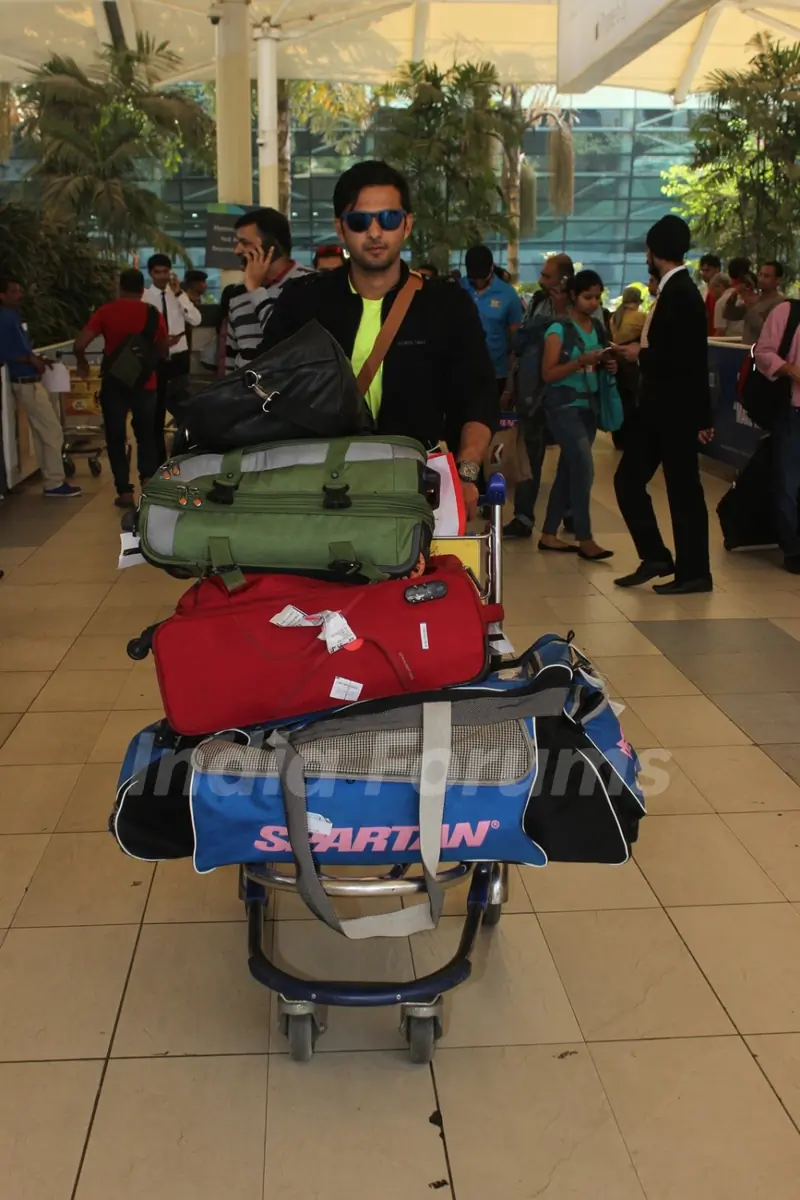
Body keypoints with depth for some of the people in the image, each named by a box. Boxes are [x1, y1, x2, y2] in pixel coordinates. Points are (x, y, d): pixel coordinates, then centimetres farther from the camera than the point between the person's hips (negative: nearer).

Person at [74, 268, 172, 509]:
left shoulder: (106, 312, -5)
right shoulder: (153, 314, 0)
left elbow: (79, 345, -10)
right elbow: (163, 352, 9)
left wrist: (82, 363, 9)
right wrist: (169, 341, 30)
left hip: (114, 383, -1)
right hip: (145, 384, 2)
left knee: (116, 438, 8)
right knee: (146, 435, 19)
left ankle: (125, 492, 5)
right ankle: (148, 479, 2)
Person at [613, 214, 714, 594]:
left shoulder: (681, 293, -18)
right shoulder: (672, 290, 11)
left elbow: (684, 358, -24)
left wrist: (641, 355, -13)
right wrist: (640, 351, 5)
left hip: (675, 410, -9)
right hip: (657, 407, 9)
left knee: (683, 490, 1)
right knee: (628, 481, 10)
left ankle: (694, 572, 12)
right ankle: (655, 558, 20)